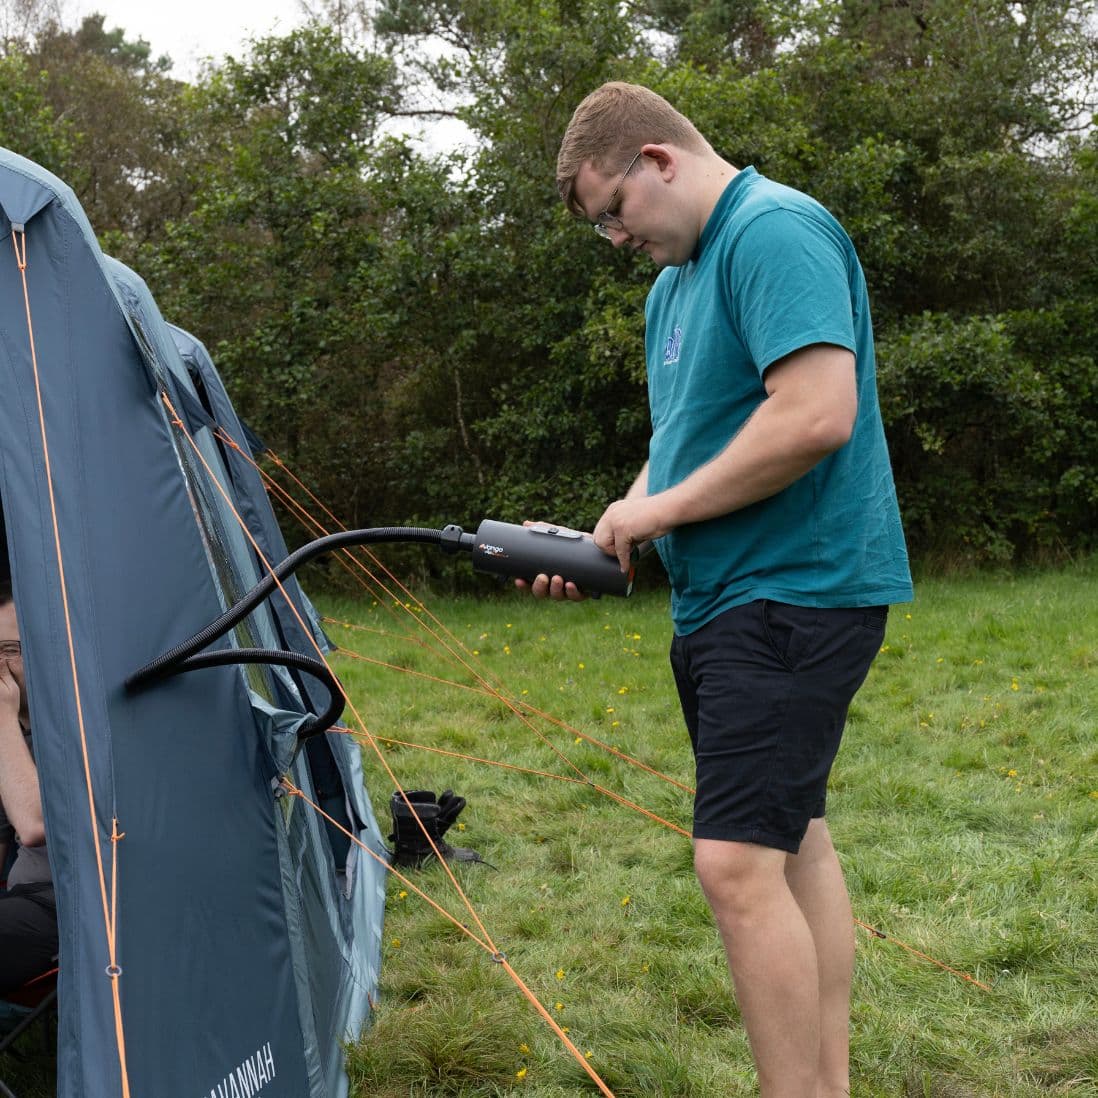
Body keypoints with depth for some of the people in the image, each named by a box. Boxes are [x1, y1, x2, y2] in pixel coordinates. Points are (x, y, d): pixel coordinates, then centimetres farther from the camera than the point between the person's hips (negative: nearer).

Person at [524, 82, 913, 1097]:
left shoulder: (776, 231, -15)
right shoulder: (674, 281, 16)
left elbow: (817, 415, -27)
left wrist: (662, 510, -16)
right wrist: (607, 538, 7)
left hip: (796, 591, -10)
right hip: (723, 597, 11)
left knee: (737, 861, -15)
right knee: (792, 841, 14)